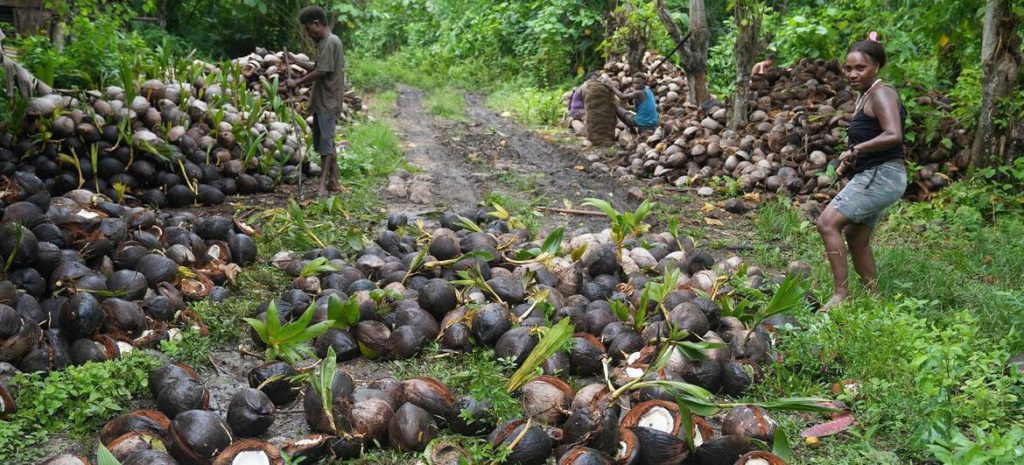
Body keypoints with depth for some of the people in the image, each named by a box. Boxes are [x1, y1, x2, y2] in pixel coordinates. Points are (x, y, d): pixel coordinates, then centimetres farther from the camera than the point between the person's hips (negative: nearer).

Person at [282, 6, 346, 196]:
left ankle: (323, 183, -8)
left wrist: (297, 83, -12)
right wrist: (295, 61, 15)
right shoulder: (325, 42, 16)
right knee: (326, 142, 11)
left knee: (326, 141, -9)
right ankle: (333, 181, 15)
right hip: (322, 101, 10)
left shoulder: (330, 42, -14)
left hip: (328, 102, -10)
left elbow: (321, 72, -19)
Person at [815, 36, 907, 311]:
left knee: (827, 223, -18)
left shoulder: (881, 94, -13)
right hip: (873, 177, 11)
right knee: (857, 238, 16)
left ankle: (841, 293, -16)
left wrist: (856, 149, -22)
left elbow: (893, 135, -28)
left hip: (881, 176, -11)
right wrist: (847, 161, 11)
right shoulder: (864, 96, 17)